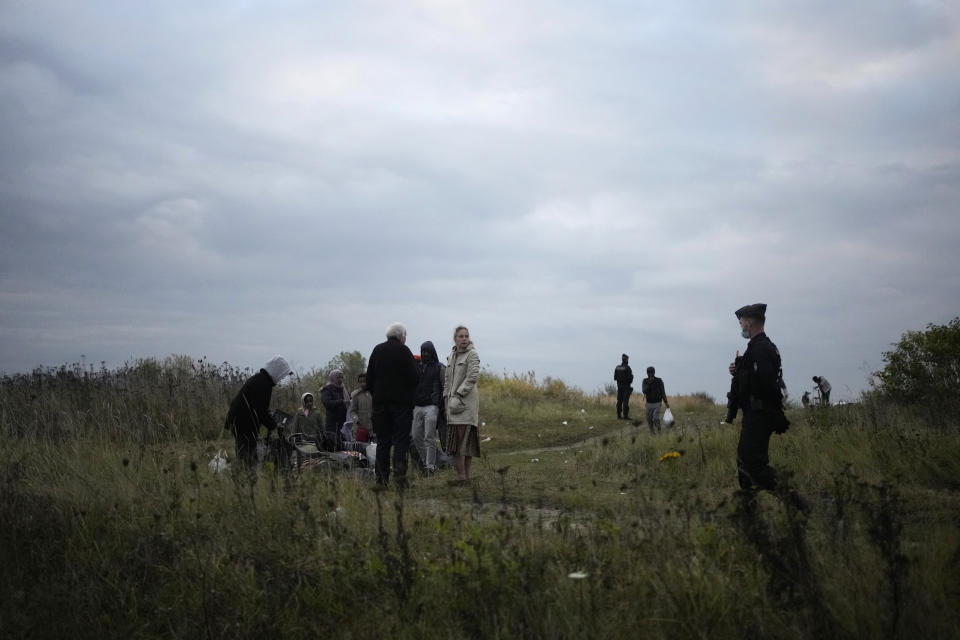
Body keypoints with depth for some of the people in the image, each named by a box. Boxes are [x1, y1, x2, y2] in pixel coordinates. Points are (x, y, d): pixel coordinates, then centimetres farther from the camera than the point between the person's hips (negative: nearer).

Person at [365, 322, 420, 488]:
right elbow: (414, 378, -11)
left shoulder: (377, 350, 7)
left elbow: (369, 378, 10)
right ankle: (400, 478, -9)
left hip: (380, 402, 4)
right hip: (401, 402, -4)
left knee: (382, 441, 9)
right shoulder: (403, 350, -7)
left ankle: (381, 479, 8)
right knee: (401, 440, -2)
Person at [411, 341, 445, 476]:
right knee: (416, 437, 5)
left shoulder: (439, 368, 2)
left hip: (431, 406, -5)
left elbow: (445, 386, -3)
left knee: (429, 438, -8)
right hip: (417, 407, 5)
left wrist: (441, 404, -11)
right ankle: (425, 462, 18)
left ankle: (431, 466, -3)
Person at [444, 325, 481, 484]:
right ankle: (464, 475, 5)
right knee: (454, 439, 2)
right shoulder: (451, 355, 18)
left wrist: (458, 396, -16)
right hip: (453, 401, 7)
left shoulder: (472, 354, -3)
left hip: (467, 401, -7)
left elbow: (472, 377, -13)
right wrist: (446, 397, 10)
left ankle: (463, 476, -8)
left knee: (465, 438, -10)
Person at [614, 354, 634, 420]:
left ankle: (619, 415, 9)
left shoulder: (617, 367, 5)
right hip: (626, 386, -6)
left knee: (619, 401, 8)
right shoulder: (627, 367, -13)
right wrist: (630, 381, 5)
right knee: (625, 401, -6)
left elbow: (615, 377, 8)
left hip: (619, 386, 6)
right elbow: (630, 377, -14)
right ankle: (625, 416, -8)